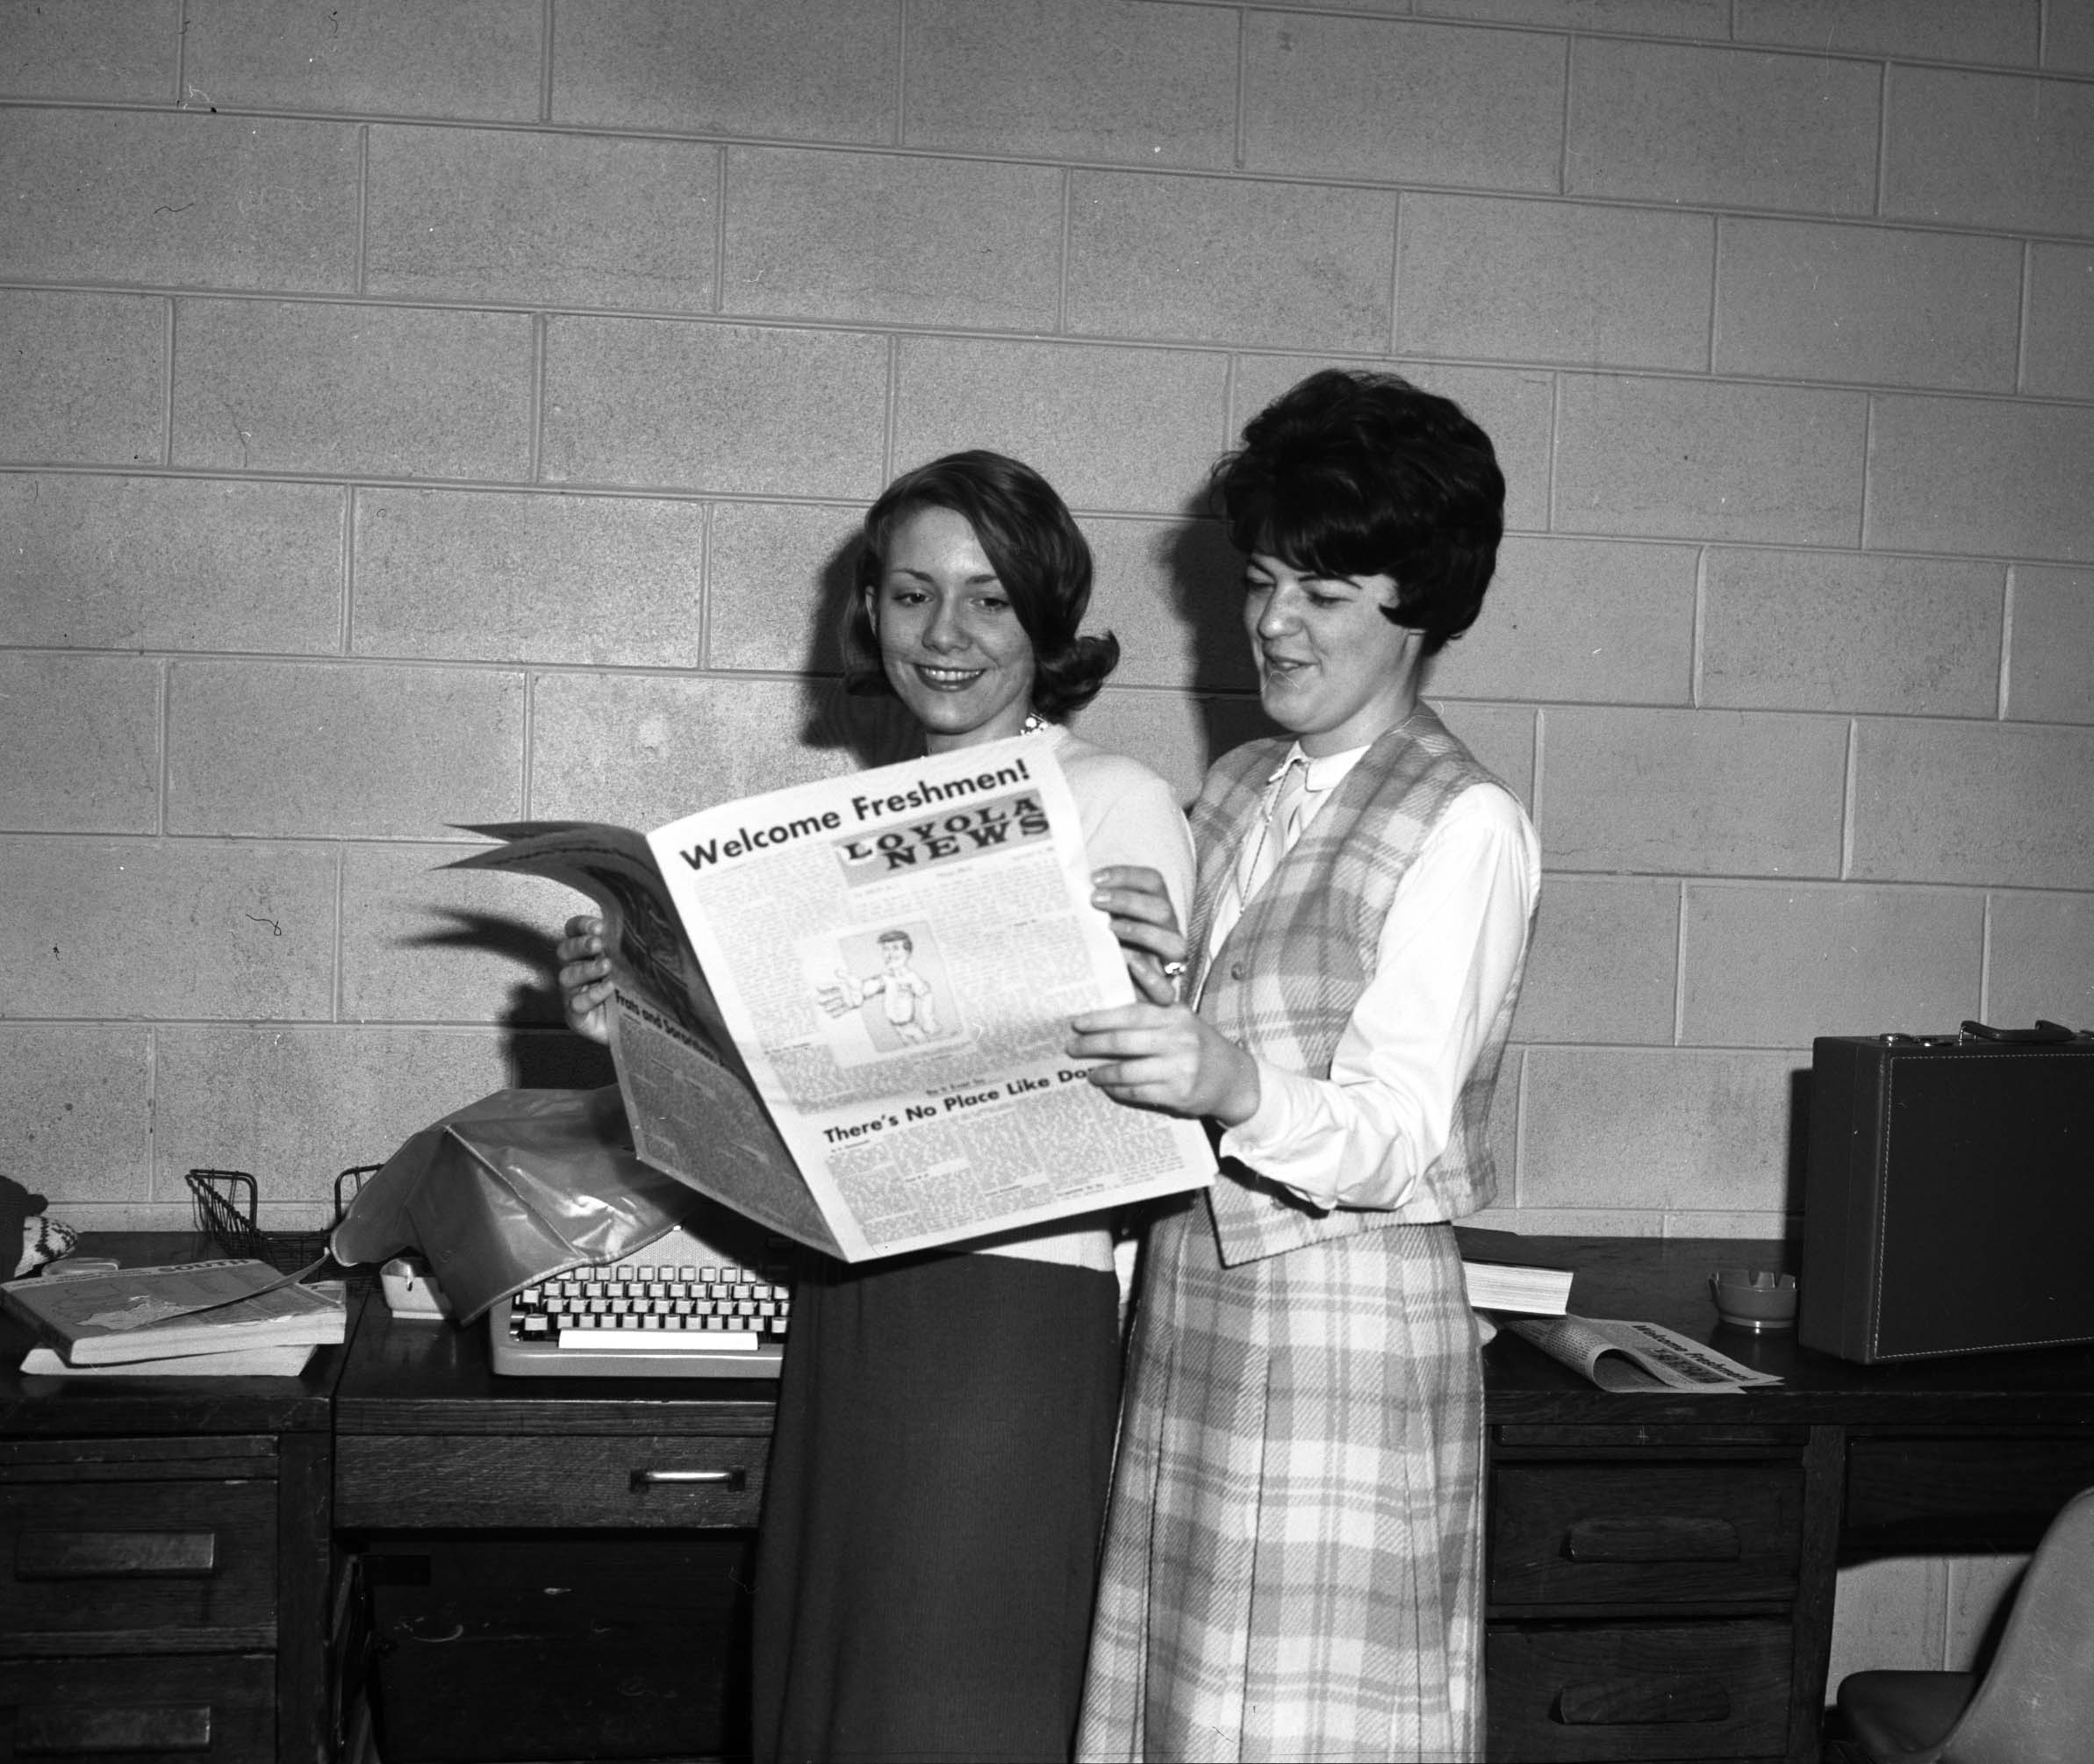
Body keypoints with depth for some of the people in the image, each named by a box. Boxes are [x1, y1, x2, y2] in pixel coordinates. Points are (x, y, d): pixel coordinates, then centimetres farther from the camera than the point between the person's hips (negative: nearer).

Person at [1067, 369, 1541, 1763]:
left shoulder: (1466, 826, -8)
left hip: (1347, 1321, -6)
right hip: (1186, 1304, 6)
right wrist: (1154, 998, -7)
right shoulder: (1235, 790, 13)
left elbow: (1395, 1136, -14)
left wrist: (1235, 1088, -32)